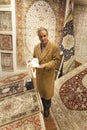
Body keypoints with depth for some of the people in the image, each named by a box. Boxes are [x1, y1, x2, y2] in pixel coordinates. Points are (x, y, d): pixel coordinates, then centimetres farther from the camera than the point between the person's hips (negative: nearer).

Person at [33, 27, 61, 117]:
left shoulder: (54, 47, -12)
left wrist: (45, 65, -25)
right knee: (41, 92, 18)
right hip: (39, 74, 4)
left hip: (48, 75, -4)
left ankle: (47, 108, 37)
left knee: (47, 93, 9)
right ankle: (44, 107, 43)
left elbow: (56, 61, -14)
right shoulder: (36, 47, 3)